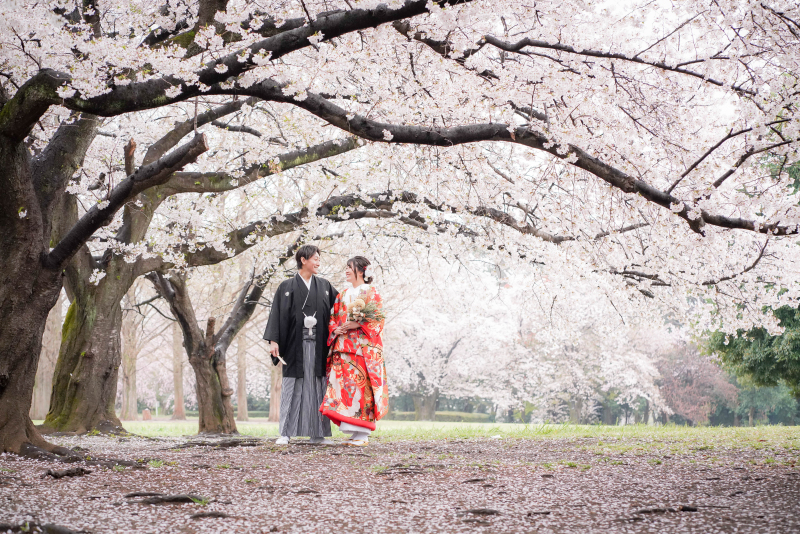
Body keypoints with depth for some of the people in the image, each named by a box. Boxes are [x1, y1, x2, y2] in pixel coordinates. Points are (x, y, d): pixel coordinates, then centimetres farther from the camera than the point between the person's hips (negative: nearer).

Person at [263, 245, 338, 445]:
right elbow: (277, 314, -2)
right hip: (295, 344, -3)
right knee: (292, 388, -2)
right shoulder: (287, 287, 3)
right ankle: (285, 433, 0)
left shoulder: (324, 286, 12)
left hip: (318, 344, 3)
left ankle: (317, 434, 7)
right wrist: (273, 340, -11)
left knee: (318, 388, 3)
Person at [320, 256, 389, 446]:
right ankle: (353, 432, 1)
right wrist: (335, 329, -1)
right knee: (343, 385, -2)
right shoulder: (342, 295, 20)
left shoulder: (371, 293, 3)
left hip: (363, 346, -6)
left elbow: (377, 319, -7)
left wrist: (357, 324, -17)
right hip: (343, 346, 6)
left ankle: (362, 434, -8)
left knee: (361, 386, -10)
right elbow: (333, 318, 19)